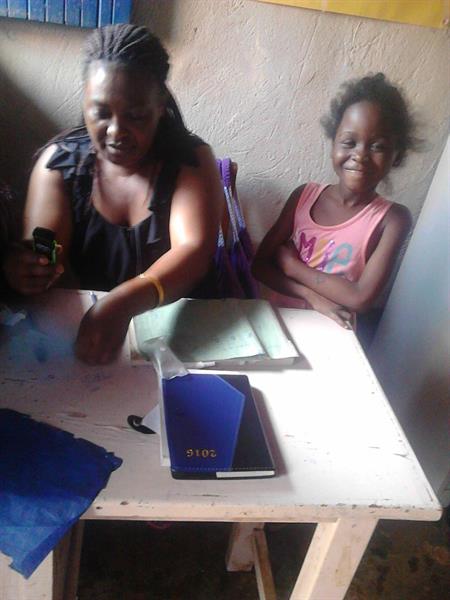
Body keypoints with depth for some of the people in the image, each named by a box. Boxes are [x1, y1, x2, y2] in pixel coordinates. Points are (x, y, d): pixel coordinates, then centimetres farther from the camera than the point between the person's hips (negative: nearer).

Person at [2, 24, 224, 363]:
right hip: (77, 322, 3)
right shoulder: (58, 161, -3)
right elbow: (43, 255, -11)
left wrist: (122, 303, -38)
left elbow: (194, 251, -22)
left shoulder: (191, 159, -8)